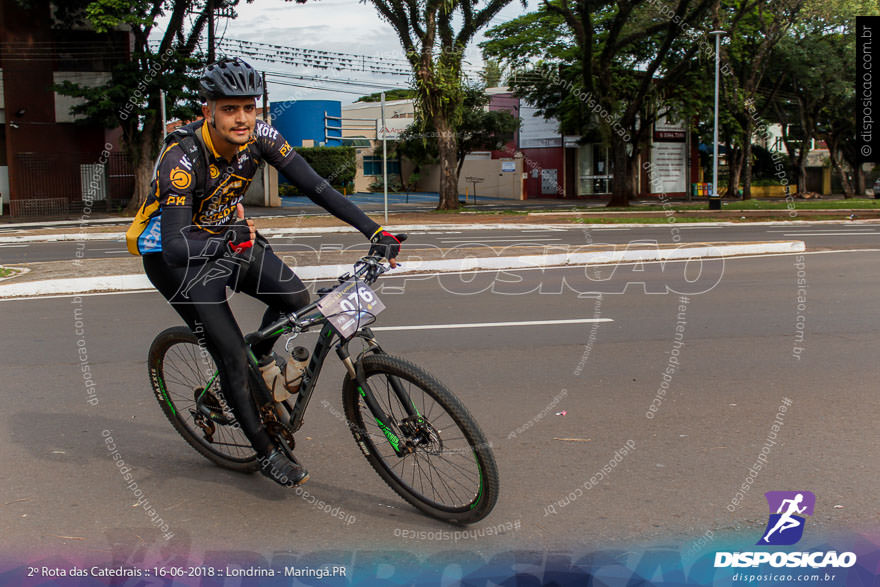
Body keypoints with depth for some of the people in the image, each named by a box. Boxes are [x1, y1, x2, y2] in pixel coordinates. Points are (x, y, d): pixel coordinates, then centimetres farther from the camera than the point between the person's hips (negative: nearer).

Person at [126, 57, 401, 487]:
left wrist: (374, 231, -29)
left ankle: (262, 356, 18)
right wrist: (230, 241, -56)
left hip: (227, 234, 5)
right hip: (176, 255, -5)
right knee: (231, 353, -10)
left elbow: (315, 187, -21)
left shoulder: (258, 136, -18)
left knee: (295, 297, -15)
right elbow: (177, 246, -38)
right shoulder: (182, 158, -33)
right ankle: (267, 453, 8)